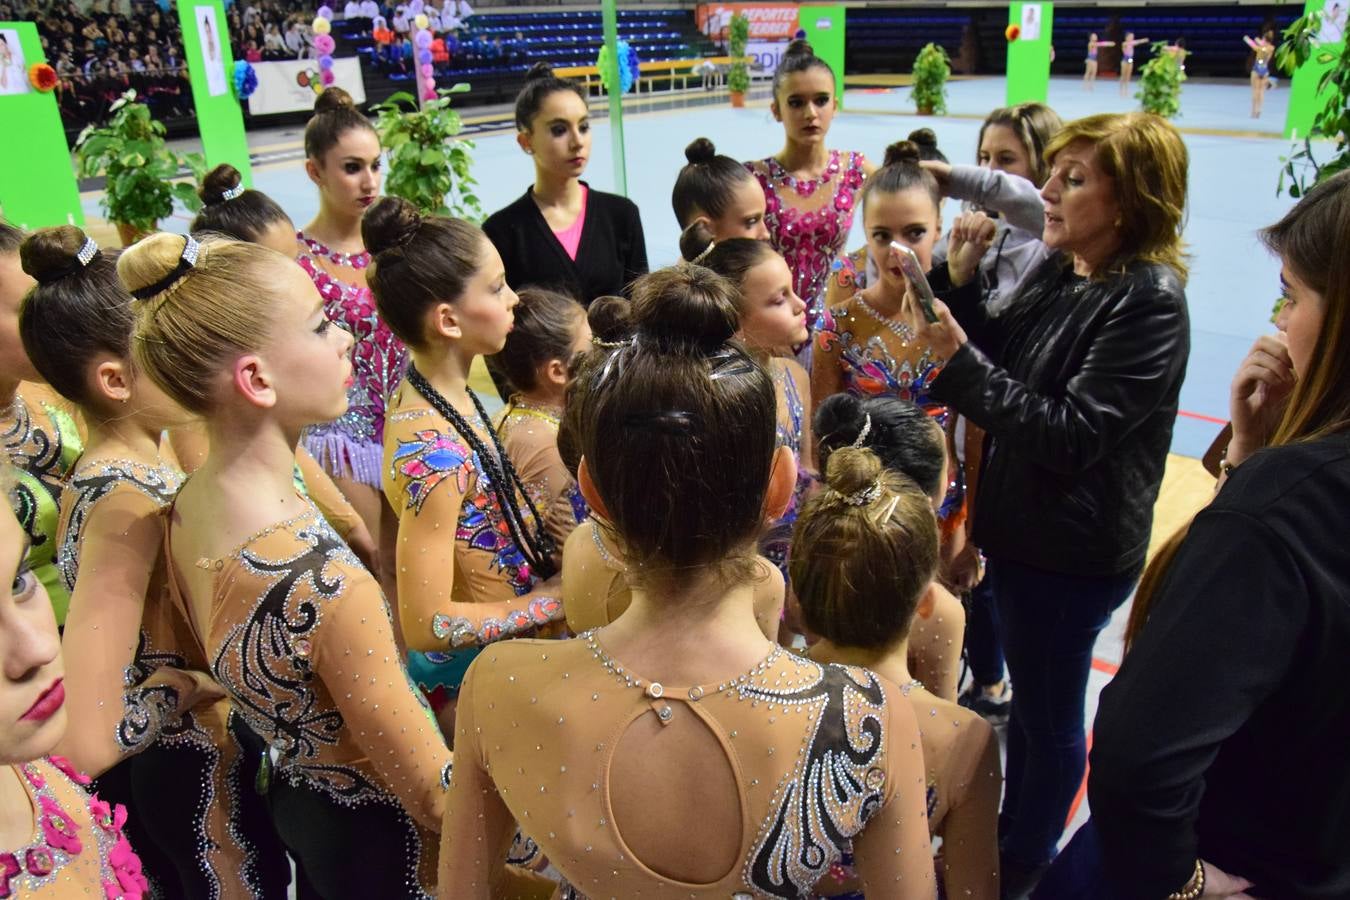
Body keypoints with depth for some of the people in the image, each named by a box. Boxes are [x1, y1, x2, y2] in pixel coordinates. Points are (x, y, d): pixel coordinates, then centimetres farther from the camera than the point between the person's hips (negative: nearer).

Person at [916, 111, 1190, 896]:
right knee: (1030, 701, 24)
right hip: (1024, 526, 8)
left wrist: (958, 360, -30)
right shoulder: (1059, 274, 4)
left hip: (1074, 550, -7)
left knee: (1050, 716, 12)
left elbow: (1071, 433, -26)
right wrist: (961, 278, -6)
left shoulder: (1149, 301, -21)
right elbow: (998, 364, 6)